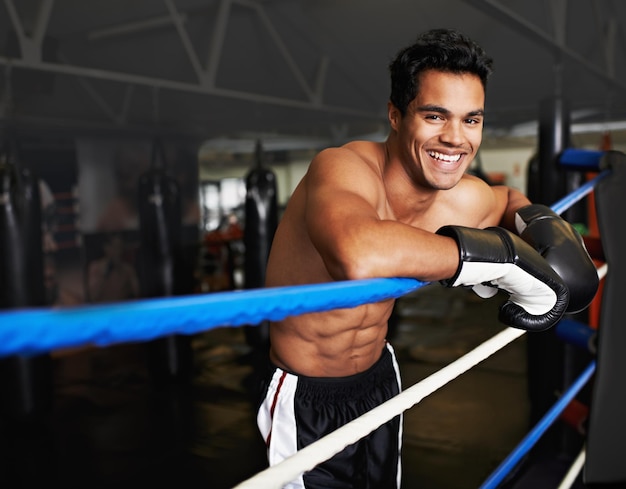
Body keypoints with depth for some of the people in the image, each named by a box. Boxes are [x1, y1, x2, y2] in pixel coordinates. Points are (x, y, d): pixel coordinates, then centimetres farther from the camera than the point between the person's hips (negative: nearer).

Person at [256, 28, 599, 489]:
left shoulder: (469, 200, -9)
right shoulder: (344, 169, -31)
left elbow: (509, 196, 17)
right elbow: (357, 256, -54)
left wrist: (539, 220, -7)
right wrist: (504, 254, -42)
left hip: (381, 378, 7)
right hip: (305, 403, -6)